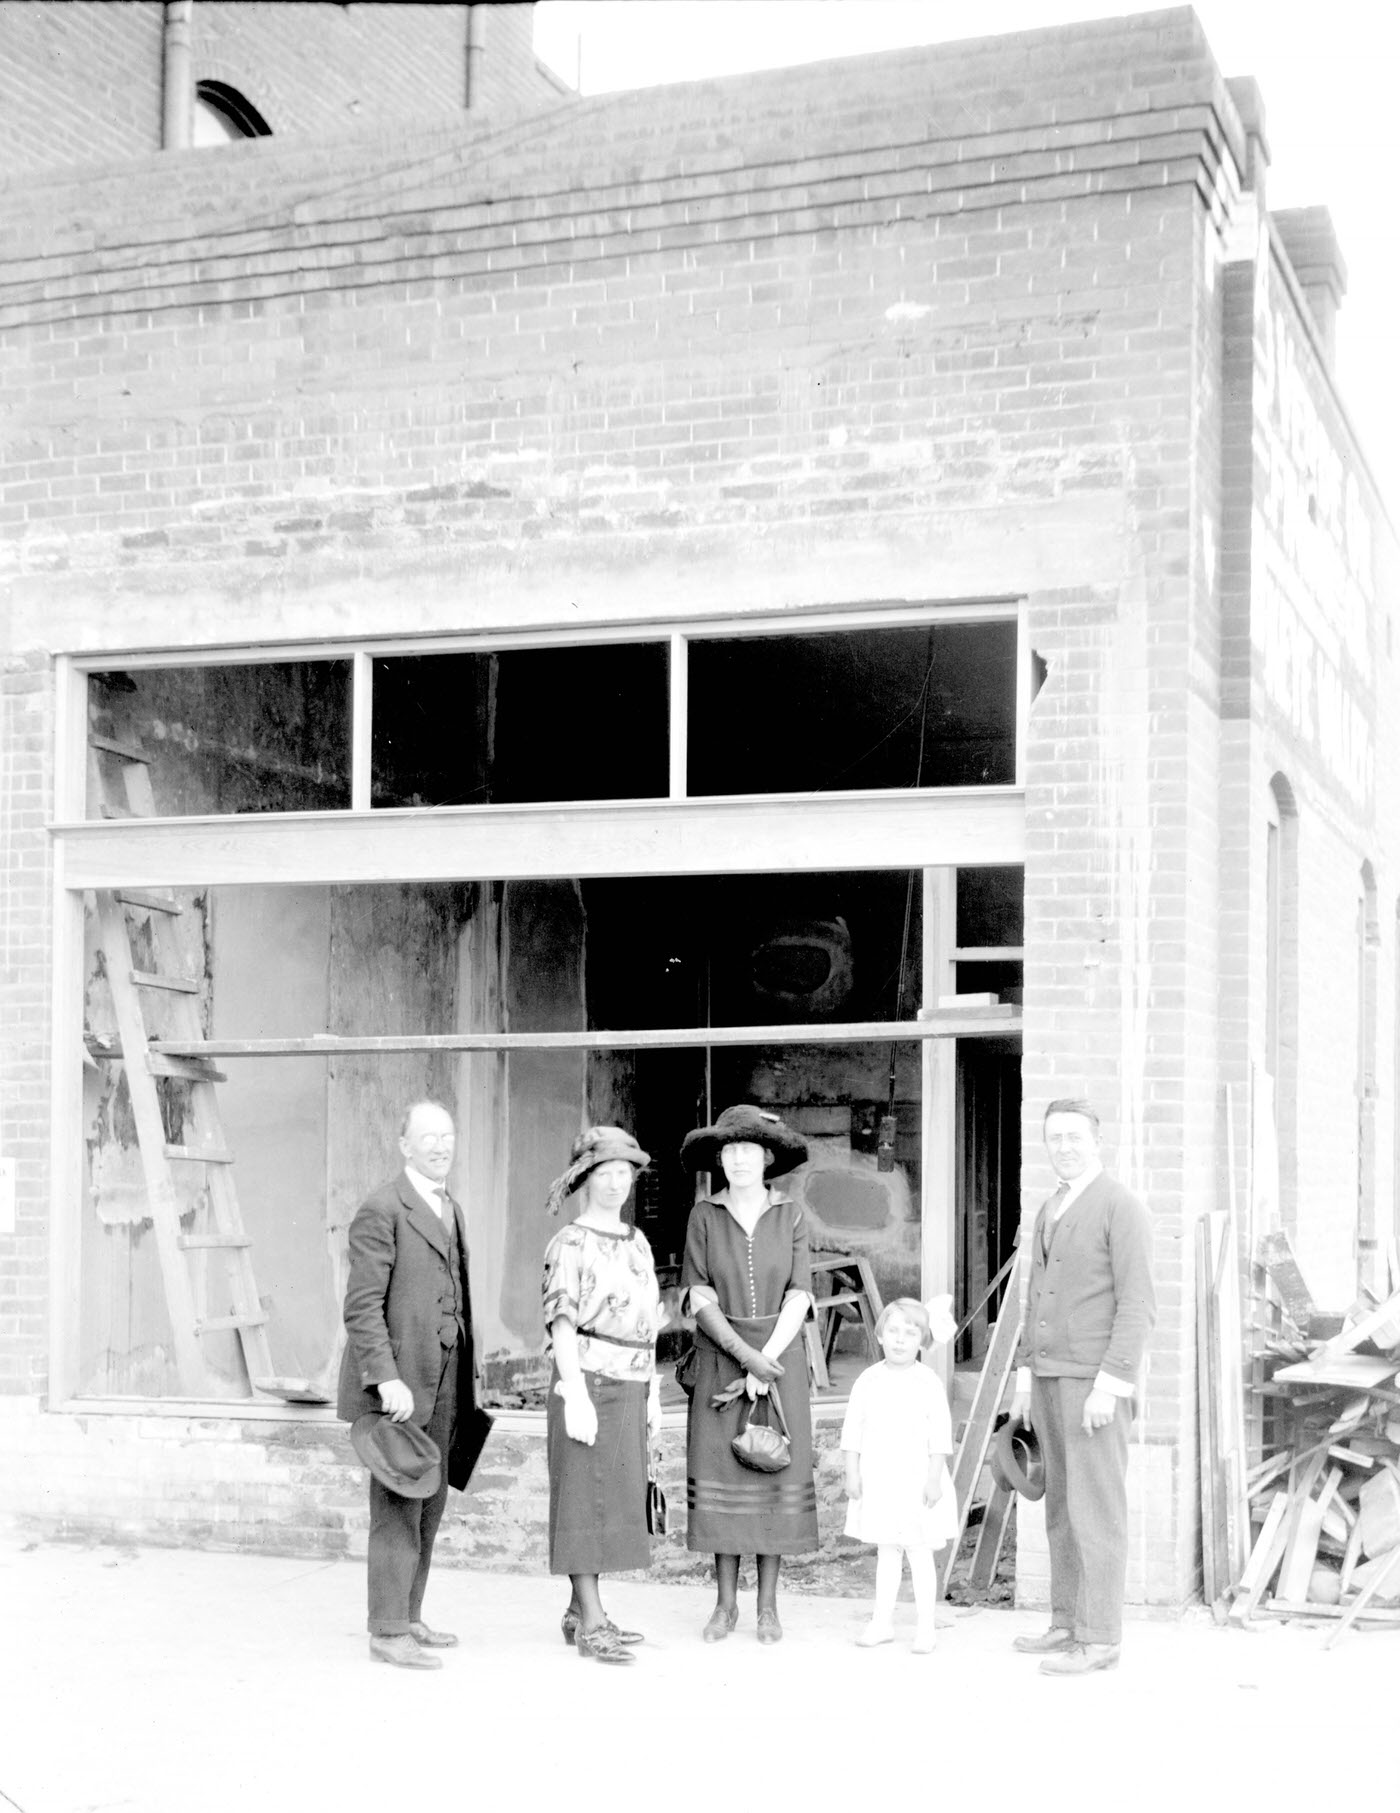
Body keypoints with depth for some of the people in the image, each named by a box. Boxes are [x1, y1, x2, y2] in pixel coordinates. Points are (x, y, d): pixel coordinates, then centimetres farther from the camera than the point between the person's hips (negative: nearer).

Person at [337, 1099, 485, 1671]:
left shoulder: (451, 1211, 16)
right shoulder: (381, 1210, -12)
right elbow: (361, 1306, -17)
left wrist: (465, 1382, 18)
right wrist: (387, 1379, -24)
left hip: (440, 1385, 8)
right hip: (395, 1380, -8)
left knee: (430, 1501, 13)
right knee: (397, 1507, -5)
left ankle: (407, 1617, 22)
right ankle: (388, 1631, 2)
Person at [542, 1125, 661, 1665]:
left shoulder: (638, 1243, 15)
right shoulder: (569, 1245, -7)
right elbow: (562, 1323, -13)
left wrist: (652, 1393, 15)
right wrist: (575, 1394, -20)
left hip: (629, 1385, 8)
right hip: (588, 1381, -8)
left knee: (613, 1498, 10)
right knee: (585, 1498, -5)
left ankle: (580, 1611, 18)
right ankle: (591, 1624, -5)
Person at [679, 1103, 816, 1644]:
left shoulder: (790, 1217, 1)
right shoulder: (704, 1215, 0)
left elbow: (798, 1299, -4)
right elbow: (700, 1299, -5)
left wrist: (766, 1362, -14)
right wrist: (745, 1355, -16)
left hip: (780, 1354, 0)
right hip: (720, 1356, 0)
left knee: (776, 1476, 1)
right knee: (721, 1471, 0)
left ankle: (768, 1606, 10)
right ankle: (725, 1604, 11)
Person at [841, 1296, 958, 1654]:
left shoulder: (929, 1383, -7)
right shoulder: (868, 1381, 2)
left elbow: (940, 1435, -7)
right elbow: (853, 1428, 4)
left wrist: (934, 1478, -12)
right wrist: (852, 1473, 0)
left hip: (918, 1481, -3)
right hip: (878, 1481, 3)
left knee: (919, 1554, 2)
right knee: (886, 1552, 12)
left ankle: (927, 1628, 9)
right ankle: (882, 1622, 19)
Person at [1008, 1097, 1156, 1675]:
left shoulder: (1122, 1207, -12)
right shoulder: (1051, 1211, 16)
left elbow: (1138, 1306, -17)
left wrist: (1109, 1386, -23)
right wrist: (1025, 1378, 14)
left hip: (1098, 1379, -9)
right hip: (1053, 1377, 9)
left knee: (1096, 1509, -7)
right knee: (1063, 1506, 11)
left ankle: (1098, 1638, -3)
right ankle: (1069, 1624, 17)